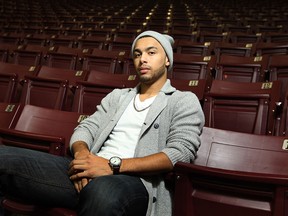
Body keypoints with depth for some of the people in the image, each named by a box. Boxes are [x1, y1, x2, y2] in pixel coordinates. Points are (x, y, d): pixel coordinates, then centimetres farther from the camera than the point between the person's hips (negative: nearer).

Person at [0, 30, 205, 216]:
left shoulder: (185, 101, 9)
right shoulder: (117, 96, 27)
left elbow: (181, 153, -6)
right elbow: (85, 128, 17)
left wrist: (113, 165, -16)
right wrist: (82, 153, -10)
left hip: (135, 181, -4)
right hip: (91, 172, 5)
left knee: (103, 191, -44)